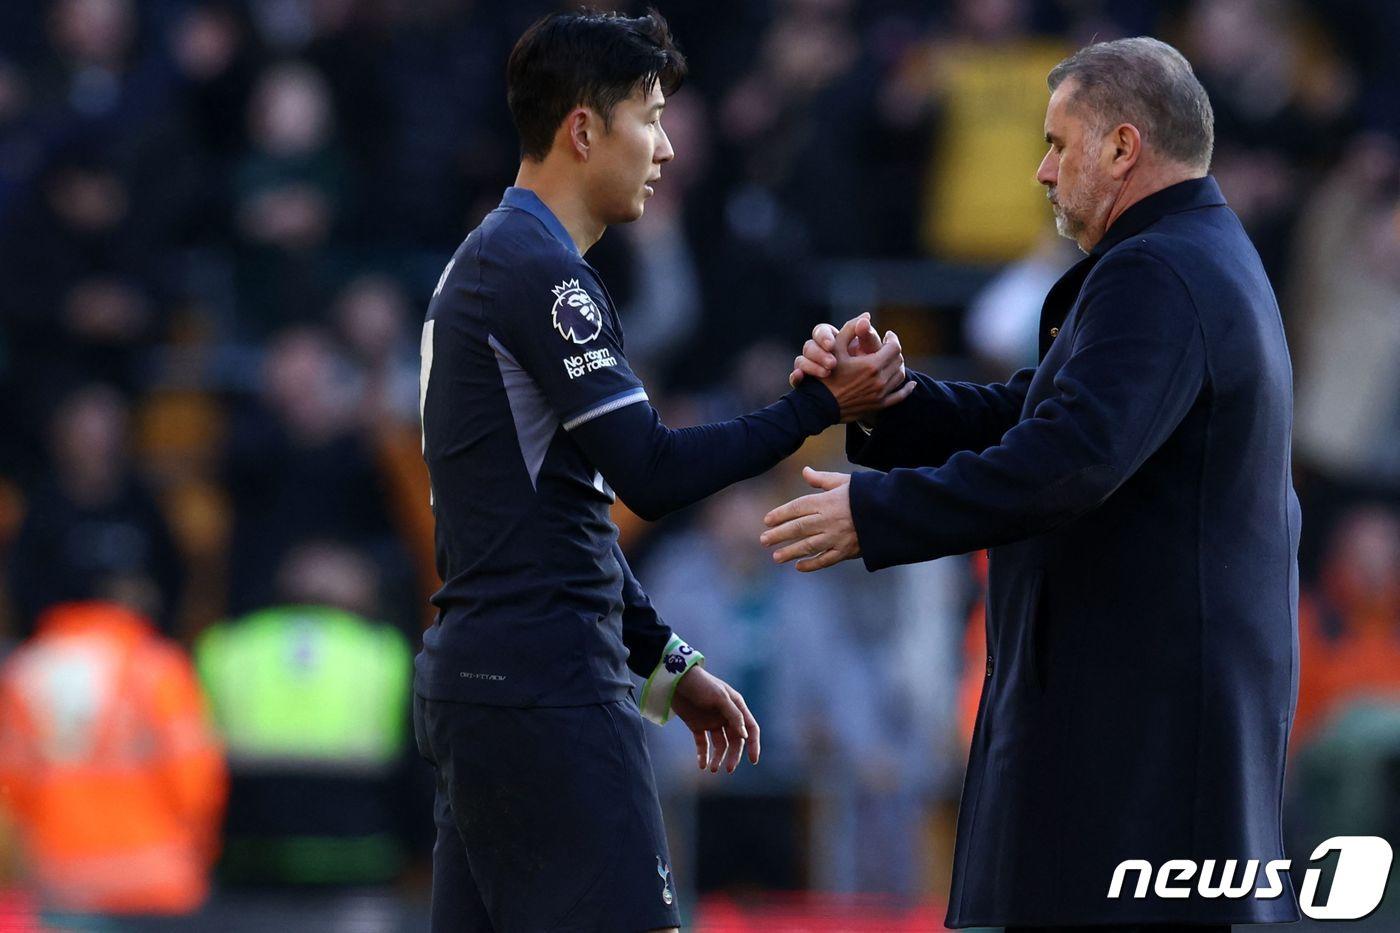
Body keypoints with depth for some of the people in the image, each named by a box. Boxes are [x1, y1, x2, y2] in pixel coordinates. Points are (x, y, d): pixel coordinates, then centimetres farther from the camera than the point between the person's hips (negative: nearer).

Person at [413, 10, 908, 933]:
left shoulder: (489, 262, 19)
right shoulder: (541, 271, -12)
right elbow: (651, 472, -17)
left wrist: (667, 661, 23)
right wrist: (819, 407, -10)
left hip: (473, 676, 10)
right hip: (544, 689, -10)